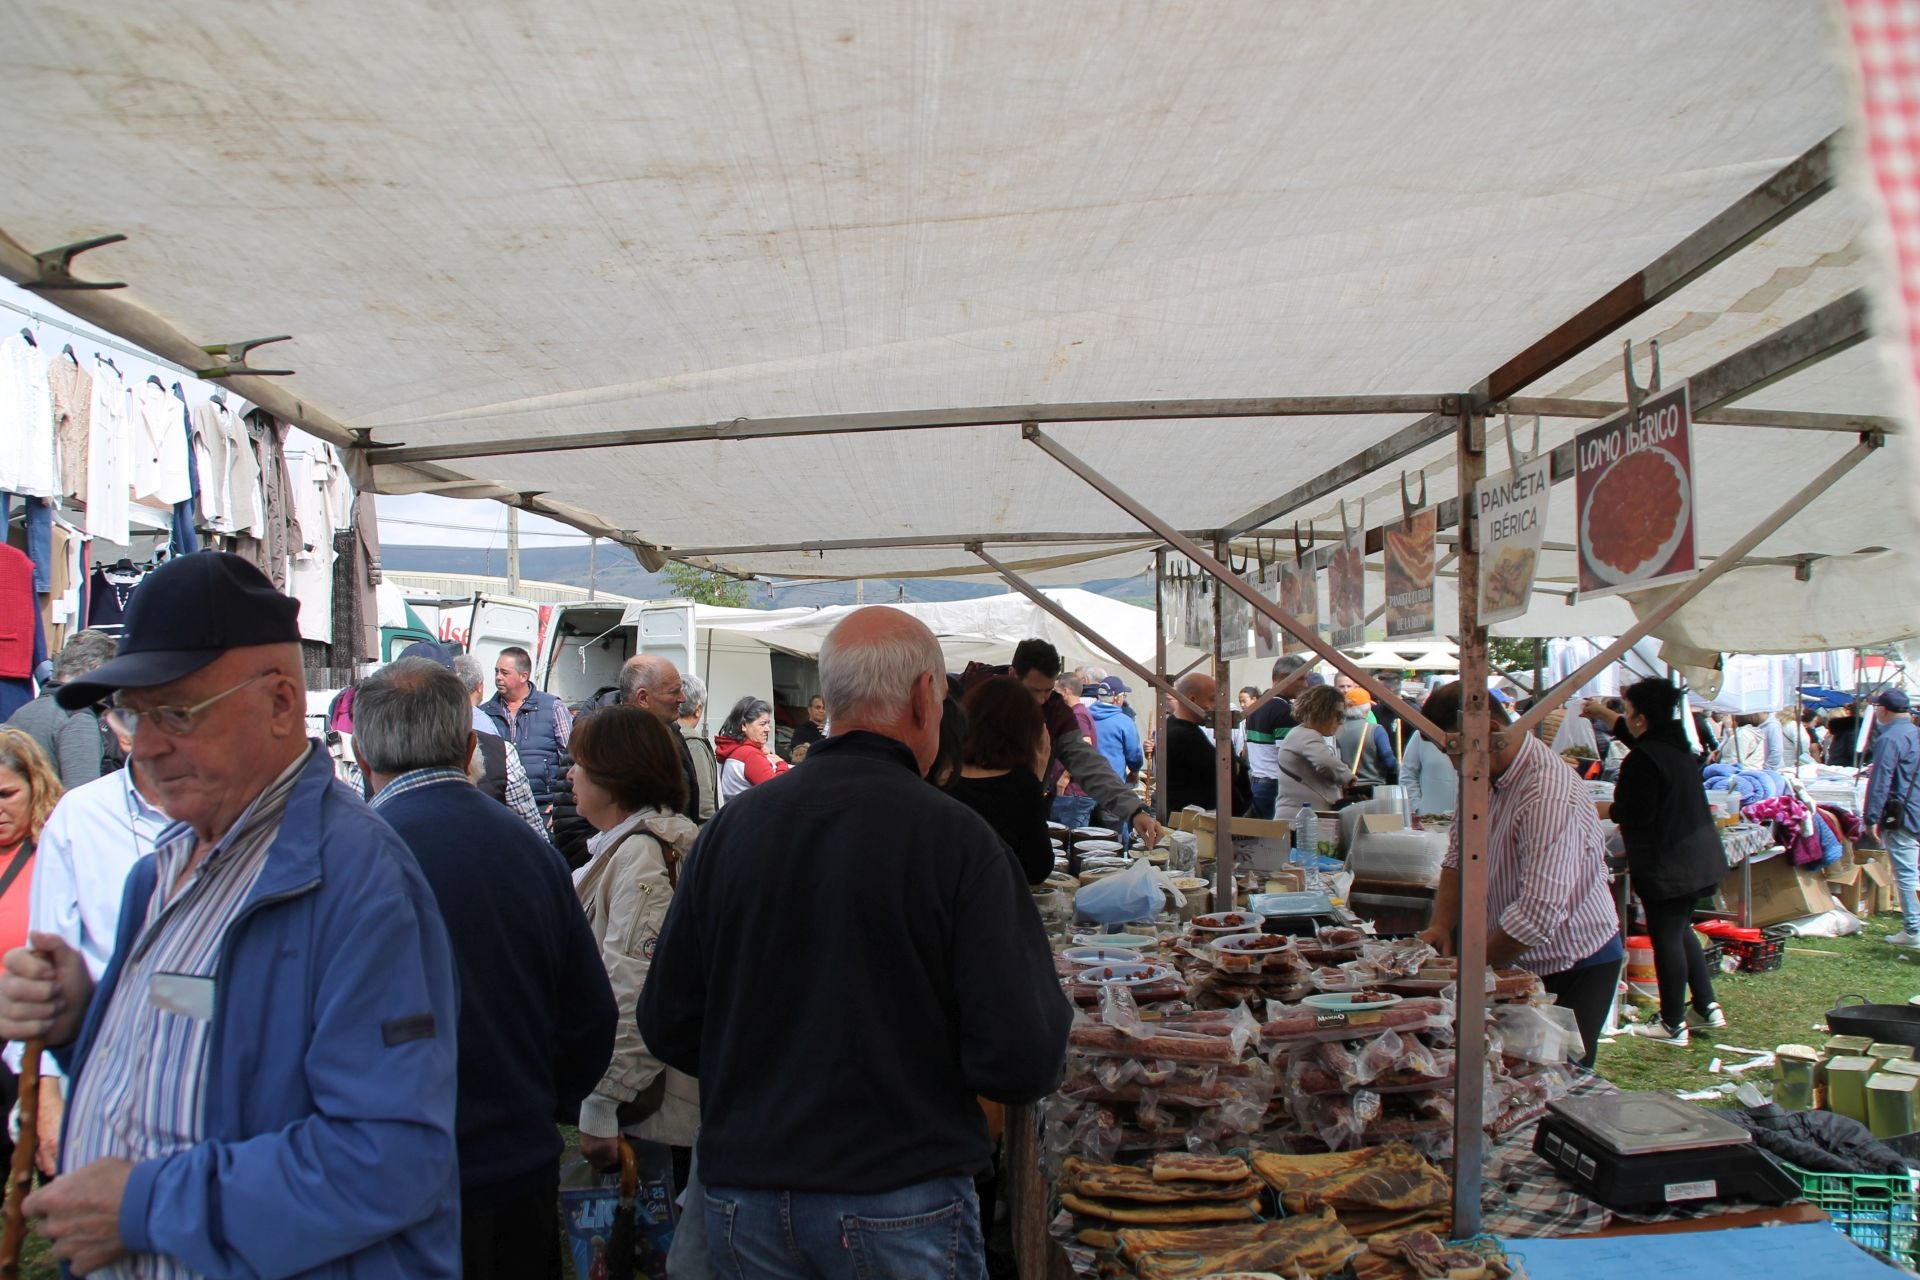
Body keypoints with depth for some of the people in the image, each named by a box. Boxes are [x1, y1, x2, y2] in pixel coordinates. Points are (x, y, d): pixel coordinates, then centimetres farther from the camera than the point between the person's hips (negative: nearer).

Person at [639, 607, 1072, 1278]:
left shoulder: (732, 825, -5)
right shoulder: (956, 837, -17)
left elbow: (666, 1026, 1)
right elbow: (1024, 1062, -20)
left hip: (741, 1201, 4)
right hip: (901, 1208, -4)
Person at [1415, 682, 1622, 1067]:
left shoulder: (1549, 796, -30)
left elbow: (1537, 916, -33)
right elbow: (1458, 854, 8)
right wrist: (1442, 925, -6)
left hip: (1574, 967, -8)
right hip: (1516, 959, 8)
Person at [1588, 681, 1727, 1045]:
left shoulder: (1642, 760, -23)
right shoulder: (1676, 741, 6)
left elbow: (1635, 815, -21)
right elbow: (1635, 735, 27)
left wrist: (1608, 810, -1)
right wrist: (1604, 713, 38)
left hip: (1666, 864, -9)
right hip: (1699, 855, 10)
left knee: (1666, 939, 0)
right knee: (1682, 931, 22)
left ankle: (1673, 1025, 9)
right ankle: (1707, 1006, 27)